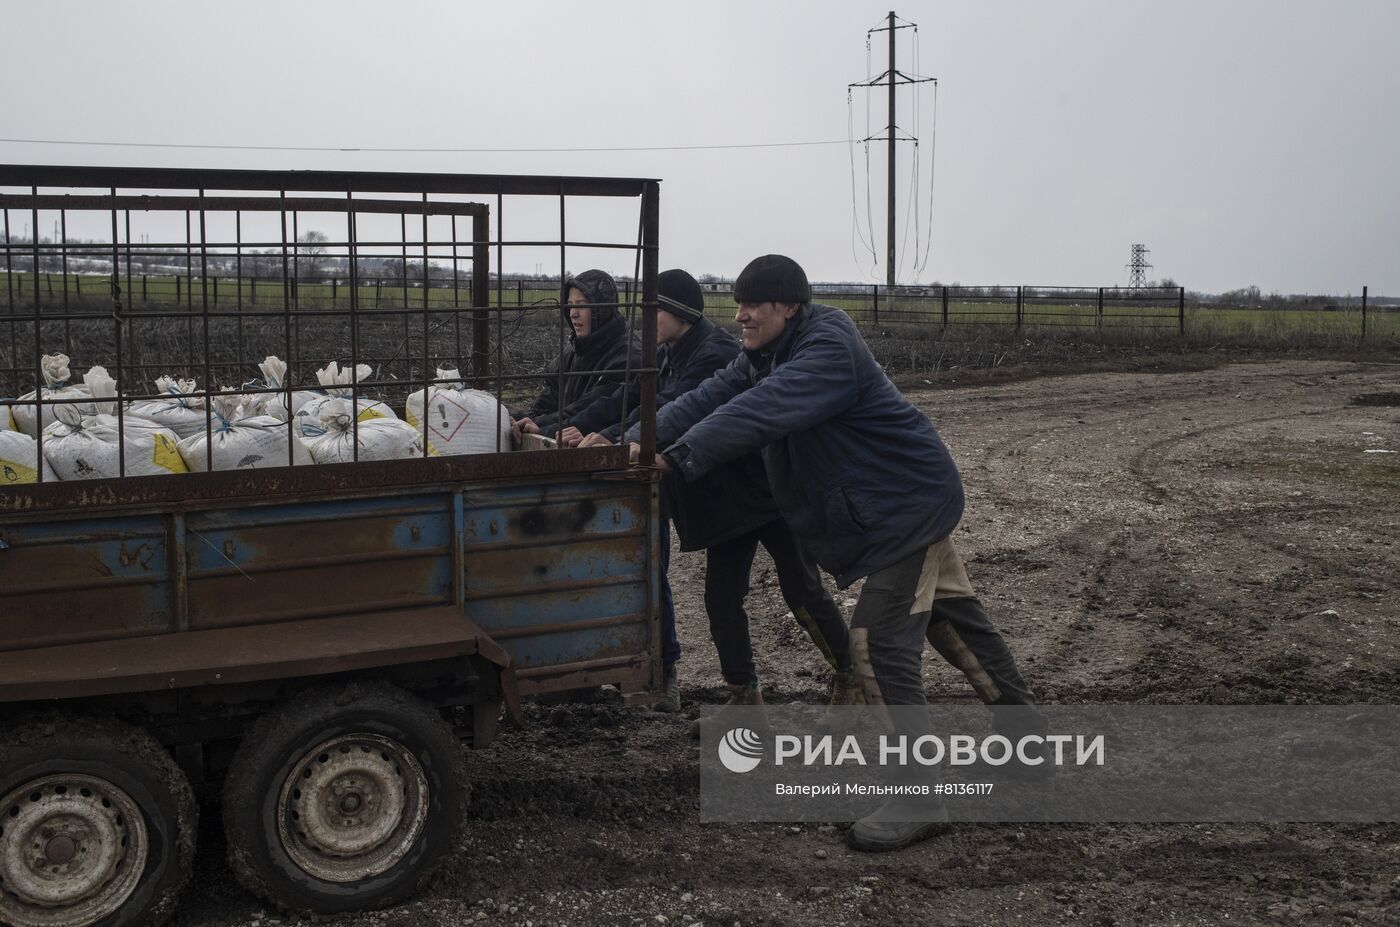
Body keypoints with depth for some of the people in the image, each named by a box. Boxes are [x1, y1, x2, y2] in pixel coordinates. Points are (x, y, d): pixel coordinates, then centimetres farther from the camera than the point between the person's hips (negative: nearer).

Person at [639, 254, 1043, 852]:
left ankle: (917, 798, -10)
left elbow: (759, 412, -38)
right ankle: (1018, 716, 42)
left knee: (882, 640, -16)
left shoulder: (828, 350, -26)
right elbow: (712, 397, -5)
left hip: (911, 500, -10)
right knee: (950, 615, 23)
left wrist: (676, 456, -41)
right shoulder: (766, 355, 4)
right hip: (895, 504, 10)